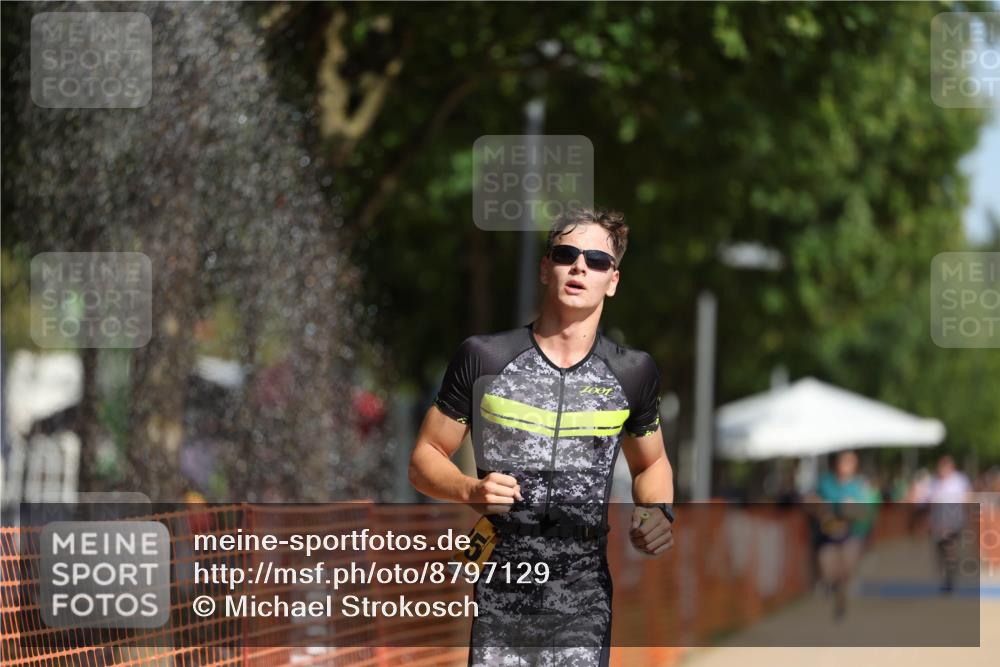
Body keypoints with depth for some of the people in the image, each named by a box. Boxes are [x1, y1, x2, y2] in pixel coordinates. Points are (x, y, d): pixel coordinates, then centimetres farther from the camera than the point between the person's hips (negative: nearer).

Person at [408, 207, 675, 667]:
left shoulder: (632, 374, 7)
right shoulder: (483, 359, 0)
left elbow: (650, 463, 22)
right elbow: (425, 458, 5)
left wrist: (657, 514, 0)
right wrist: (470, 490, -16)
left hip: (583, 613, 1)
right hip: (496, 608, -1)